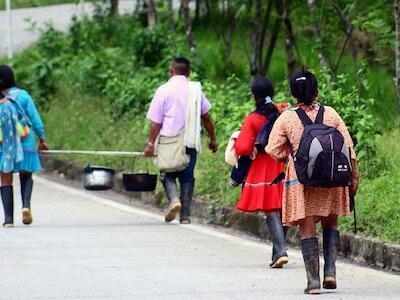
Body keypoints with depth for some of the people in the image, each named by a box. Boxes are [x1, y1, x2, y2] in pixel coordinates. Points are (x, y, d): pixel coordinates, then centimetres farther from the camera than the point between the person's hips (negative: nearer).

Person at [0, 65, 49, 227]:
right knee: (26, 176, 18)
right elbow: (35, 119, -3)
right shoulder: (23, 96, -5)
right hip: (25, 144, 0)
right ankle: (26, 204, -8)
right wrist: (42, 139, 5)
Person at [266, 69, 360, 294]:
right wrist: (354, 178, 7)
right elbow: (348, 148, 0)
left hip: (301, 180, -2)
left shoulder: (286, 118, -4)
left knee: (308, 230, 2)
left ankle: (313, 281, -1)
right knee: (330, 224, 18)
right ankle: (331, 271, 4)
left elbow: (274, 150, -5)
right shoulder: (330, 114, 0)